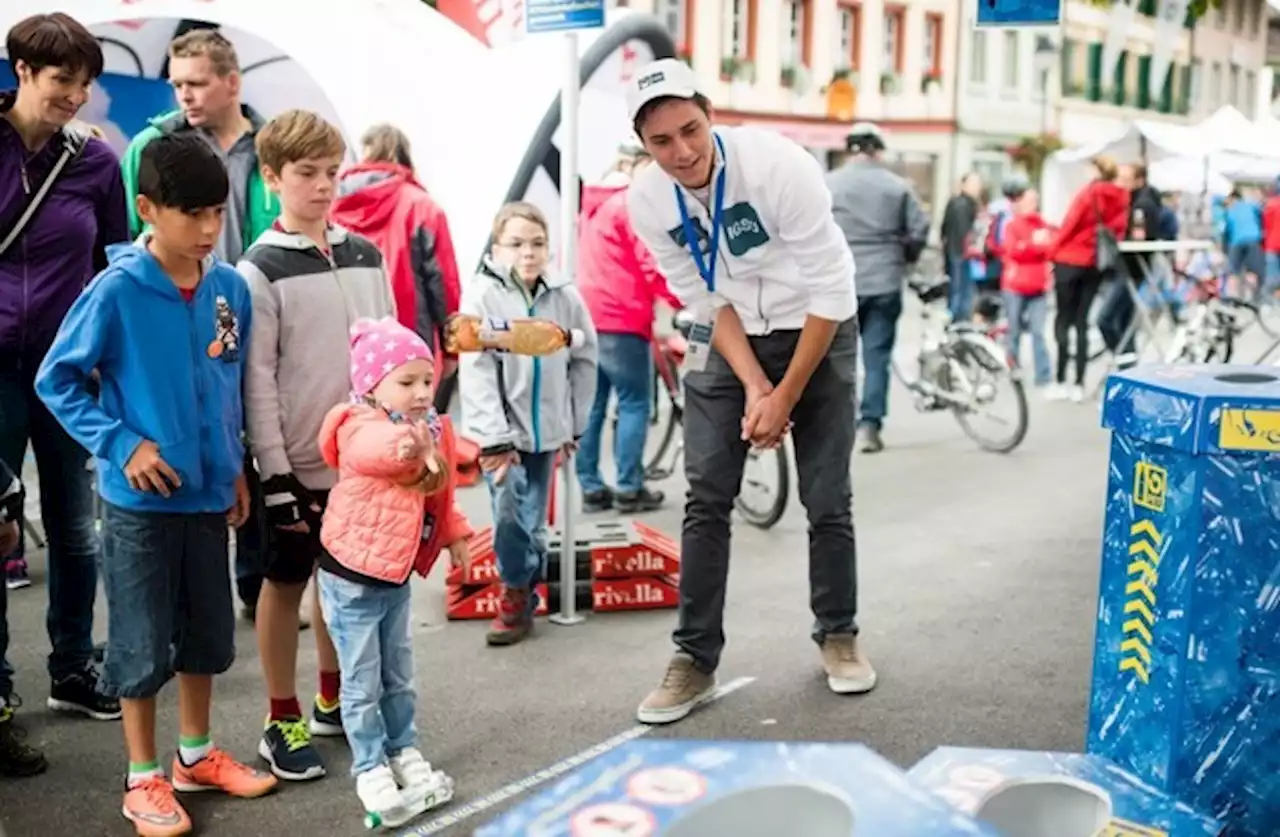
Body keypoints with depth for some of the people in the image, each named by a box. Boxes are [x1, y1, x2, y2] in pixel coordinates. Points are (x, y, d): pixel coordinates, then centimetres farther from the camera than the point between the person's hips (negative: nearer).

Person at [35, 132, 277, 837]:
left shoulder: (231, 288, -1)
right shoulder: (117, 291, -15)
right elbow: (56, 380, -8)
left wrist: (235, 466, 12)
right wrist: (121, 444, -16)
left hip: (208, 492, 5)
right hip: (139, 499, -5)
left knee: (208, 632, 16)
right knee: (142, 643, 7)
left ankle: (196, 753, 35)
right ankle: (144, 777, 23)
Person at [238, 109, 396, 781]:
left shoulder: (365, 255, 7)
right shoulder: (261, 269, -8)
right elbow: (257, 381, -10)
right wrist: (275, 472, -13)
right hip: (299, 461, -5)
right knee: (285, 583, 7)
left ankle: (334, 699, 31)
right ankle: (283, 720, 19)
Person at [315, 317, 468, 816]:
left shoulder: (434, 432, 1)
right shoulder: (359, 428, -22)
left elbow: (440, 495, 17)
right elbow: (373, 448, -49)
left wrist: (454, 535, 14)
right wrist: (404, 445, -69)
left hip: (397, 577, 7)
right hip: (351, 578, -7)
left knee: (399, 677, 19)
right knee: (363, 682, 4)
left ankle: (404, 751, 34)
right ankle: (370, 768, 18)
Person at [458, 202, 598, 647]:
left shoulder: (564, 296, -4)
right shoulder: (482, 294, -12)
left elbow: (584, 361, 7)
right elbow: (476, 372, -15)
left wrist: (576, 424, 9)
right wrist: (494, 437, -18)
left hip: (546, 428, 3)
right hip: (500, 430, -2)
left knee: (534, 520, 7)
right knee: (508, 511, -12)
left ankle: (523, 596, 25)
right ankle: (516, 592, 9)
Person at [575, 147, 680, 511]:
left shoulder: (595, 204, 20)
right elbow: (653, 265, -14)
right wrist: (677, 302, -6)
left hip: (586, 314, 9)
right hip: (620, 318, -9)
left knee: (591, 405, 9)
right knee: (634, 402, -1)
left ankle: (591, 488, 12)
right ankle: (629, 488, 1)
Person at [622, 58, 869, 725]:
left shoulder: (778, 164, -27)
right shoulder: (646, 201, -14)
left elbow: (831, 292, -22)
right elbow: (709, 301, -6)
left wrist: (786, 395, -19)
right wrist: (755, 388, -17)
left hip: (817, 332, -2)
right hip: (730, 340, 3)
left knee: (827, 499, 1)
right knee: (706, 499, -4)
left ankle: (839, 635, 23)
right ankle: (695, 658, 6)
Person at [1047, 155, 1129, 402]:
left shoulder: (1088, 194, -10)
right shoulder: (1121, 197, 4)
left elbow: (1070, 224, -10)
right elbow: (1119, 229, 3)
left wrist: (1052, 250, 1)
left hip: (1070, 260, -4)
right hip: (1096, 264, 5)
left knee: (1063, 320, 2)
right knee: (1082, 322, 9)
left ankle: (1061, 382, -2)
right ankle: (1079, 385, 4)